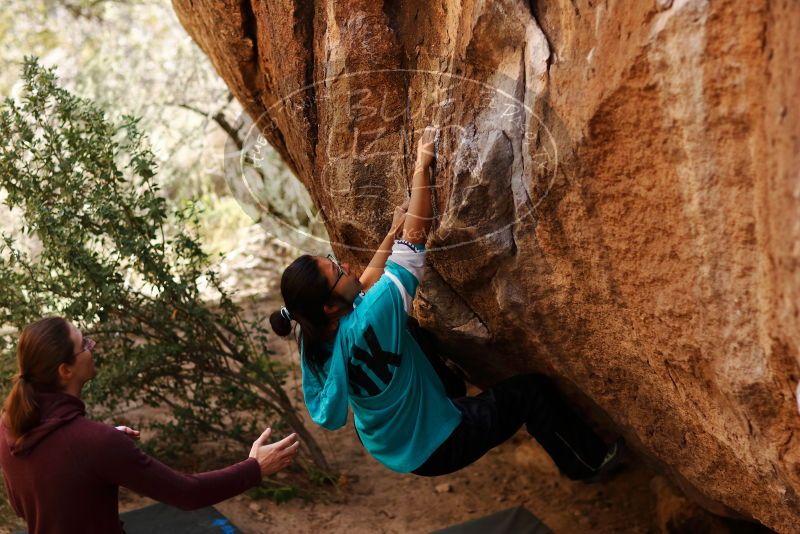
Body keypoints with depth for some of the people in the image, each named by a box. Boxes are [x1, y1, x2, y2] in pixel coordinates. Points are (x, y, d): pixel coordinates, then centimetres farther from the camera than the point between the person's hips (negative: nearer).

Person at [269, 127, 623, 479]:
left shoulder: (314, 338, -17)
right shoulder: (365, 323, -39)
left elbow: (364, 285, 4)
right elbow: (416, 239, -32)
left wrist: (392, 235, 5)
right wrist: (422, 167, -25)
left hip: (387, 443, 8)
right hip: (430, 448, -7)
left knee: (410, 330, 22)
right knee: (532, 391, 5)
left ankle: (451, 383, 46)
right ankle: (588, 462, 28)